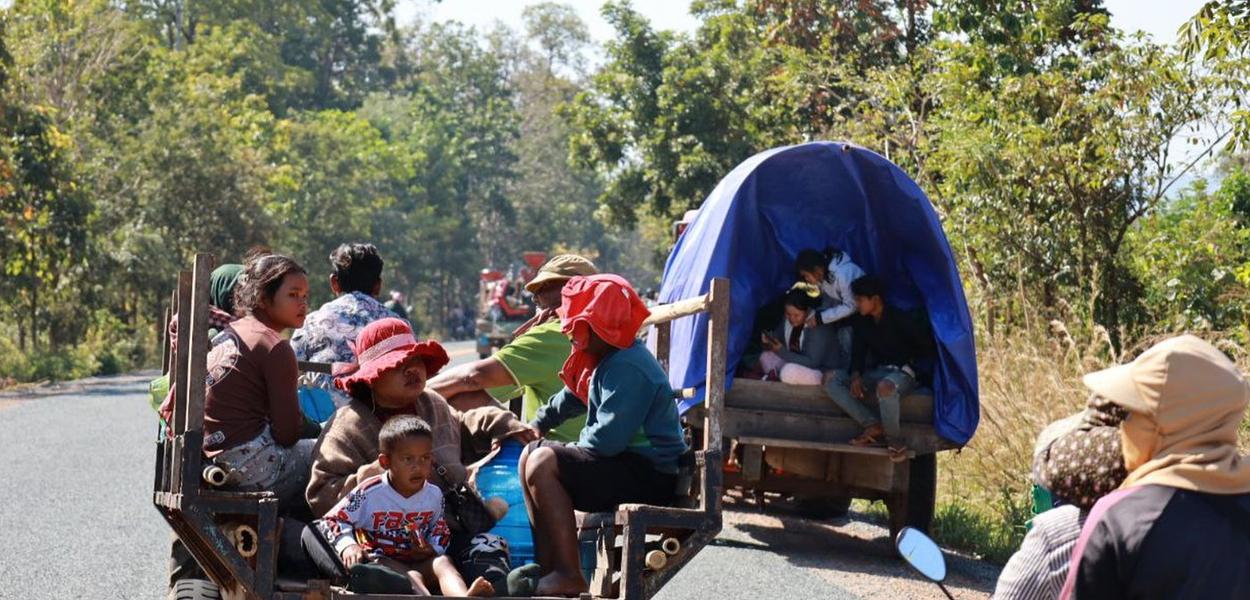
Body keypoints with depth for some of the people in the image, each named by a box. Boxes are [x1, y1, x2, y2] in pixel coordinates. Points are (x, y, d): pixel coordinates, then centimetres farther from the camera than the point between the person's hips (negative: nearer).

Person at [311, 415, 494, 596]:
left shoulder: (434, 495, 6)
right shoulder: (369, 493, -8)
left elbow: (441, 533, 19)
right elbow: (331, 521, -3)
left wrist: (433, 551, -5)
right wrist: (347, 545, -23)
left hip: (420, 562, 4)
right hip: (380, 561, -4)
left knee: (442, 562, -27)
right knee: (412, 576, -34)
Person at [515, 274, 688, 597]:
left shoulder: (627, 369, -22)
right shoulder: (607, 359, 11)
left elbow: (606, 439, -28)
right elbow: (574, 396, 31)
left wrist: (575, 447, -8)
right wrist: (537, 424, 34)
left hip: (651, 476, -11)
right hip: (629, 463, 11)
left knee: (542, 464, -21)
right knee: (530, 455, 17)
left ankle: (569, 576, -18)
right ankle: (546, 566, 13)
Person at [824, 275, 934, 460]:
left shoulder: (899, 320, -16)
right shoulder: (861, 323, 3)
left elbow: (927, 346, -7)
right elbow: (858, 353, 5)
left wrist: (910, 363, 0)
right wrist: (856, 375, -15)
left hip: (903, 372, -7)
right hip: (879, 371, 7)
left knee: (886, 387, -44)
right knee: (833, 383, -11)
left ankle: (892, 439, -24)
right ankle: (873, 426, -20)